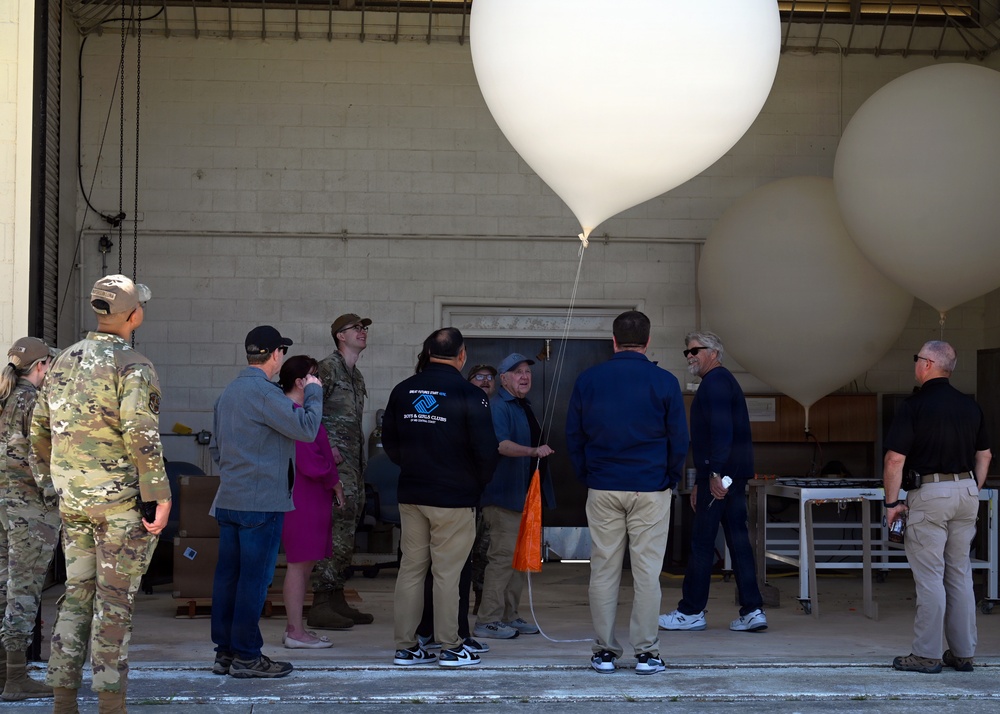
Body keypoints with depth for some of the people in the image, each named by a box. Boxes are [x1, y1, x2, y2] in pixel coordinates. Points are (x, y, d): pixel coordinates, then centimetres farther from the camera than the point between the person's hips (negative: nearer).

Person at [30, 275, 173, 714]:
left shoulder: (64, 361, 10)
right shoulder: (133, 367, -12)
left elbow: (40, 427, 16)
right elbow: (141, 435, -19)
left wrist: (49, 475, 28)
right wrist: (161, 496, -16)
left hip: (71, 498, 6)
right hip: (120, 498, -6)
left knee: (78, 592, 12)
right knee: (115, 599, -2)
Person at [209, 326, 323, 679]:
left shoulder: (228, 392, 14)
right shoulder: (264, 393, -15)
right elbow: (306, 428, -15)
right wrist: (313, 392, -1)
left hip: (228, 500, 9)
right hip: (261, 501, -9)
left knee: (228, 574, 10)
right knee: (254, 577, -4)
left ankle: (224, 651, 15)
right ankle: (246, 656, 0)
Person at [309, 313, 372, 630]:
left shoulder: (356, 375, 20)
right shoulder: (328, 368, -8)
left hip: (353, 461, 10)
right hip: (335, 461, -10)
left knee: (347, 532, 11)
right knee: (338, 532, -13)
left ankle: (337, 601, 17)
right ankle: (321, 606, -11)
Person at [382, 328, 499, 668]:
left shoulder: (403, 390, 4)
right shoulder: (469, 396, -11)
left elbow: (389, 441, 11)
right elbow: (486, 449, -12)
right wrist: (479, 481, 6)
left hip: (411, 495, 5)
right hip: (454, 498, -4)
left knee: (410, 568, 9)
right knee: (447, 573, 1)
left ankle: (405, 646, 13)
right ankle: (450, 648, 6)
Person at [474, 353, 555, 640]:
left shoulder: (524, 407, 19)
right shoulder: (497, 407, -12)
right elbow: (501, 444, -28)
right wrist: (533, 451, -41)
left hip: (523, 495, 10)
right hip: (504, 495, -10)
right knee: (503, 557, -11)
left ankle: (510, 616, 19)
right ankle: (487, 621, -8)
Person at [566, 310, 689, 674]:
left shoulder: (587, 380, 2)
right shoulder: (664, 382, -3)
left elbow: (573, 438, 6)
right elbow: (679, 439, 0)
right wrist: (669, 479, 13)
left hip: (602, 490, 2)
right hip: (651, 490, -1)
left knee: (604, 571, 6)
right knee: (647, 572, 2)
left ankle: (604, 651, 8)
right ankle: (646, 652, 3)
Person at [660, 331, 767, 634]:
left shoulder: (715, 381, -9)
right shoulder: (722, 381, 23)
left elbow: (721, 430, -21)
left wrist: (714, 473, -26)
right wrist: (699, 482, 27)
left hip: (720, 475, -10)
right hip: (735, 474, 10)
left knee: (701, 541, -4)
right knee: (738, 540, 7)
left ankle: (691, 612, 2)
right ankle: (752, 611, 6)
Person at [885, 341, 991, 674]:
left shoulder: (914, 406, -10)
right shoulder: (971, 406, 9)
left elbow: (895, 460, -14)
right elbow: (985, 455, 16)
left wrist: (892, 502, -5)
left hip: (930, 493, -6)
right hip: (966, 490, 6)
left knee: (929, 576, -2)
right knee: (960, 573, 12)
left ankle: (926, 655, 1)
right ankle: (963, 652, 17)